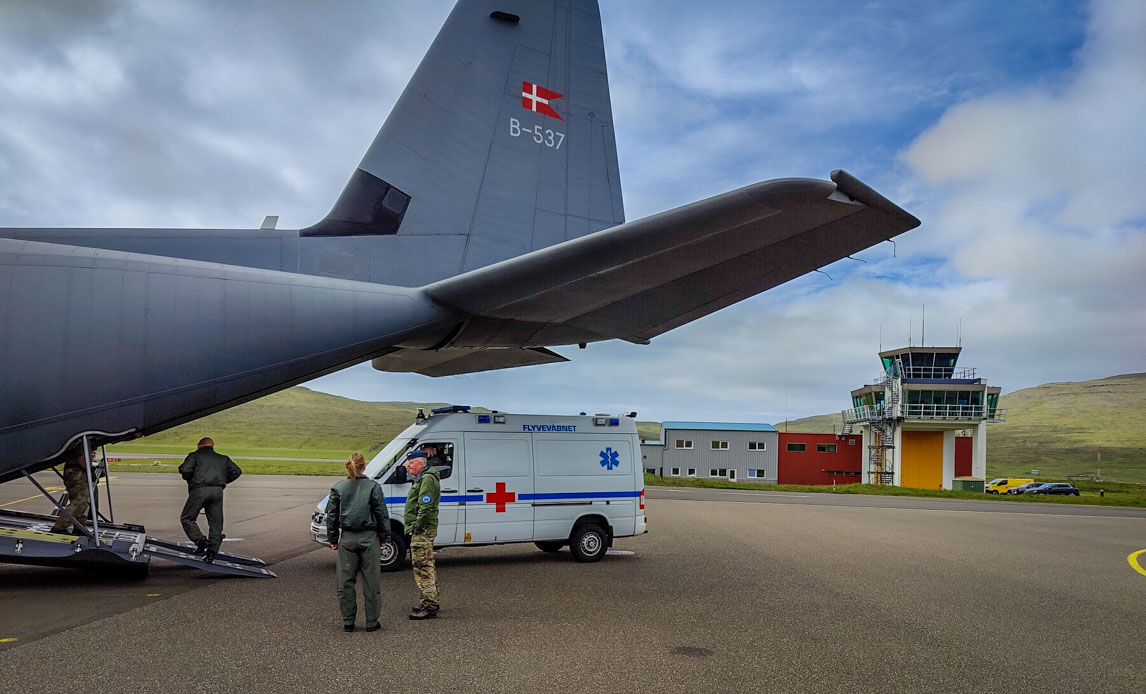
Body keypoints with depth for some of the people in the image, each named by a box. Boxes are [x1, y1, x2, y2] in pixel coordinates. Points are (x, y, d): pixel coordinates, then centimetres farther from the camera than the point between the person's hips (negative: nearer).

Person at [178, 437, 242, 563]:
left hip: (199, 490, -4)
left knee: (186, 518, 11)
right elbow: (236, 471, 13)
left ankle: (201, 541, -3)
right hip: (218, 491, 4)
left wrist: (188, 479, 14)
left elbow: (184, 469, -6)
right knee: (215, 523, 10)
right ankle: (212, 551, 6)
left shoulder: (195, 455, 10)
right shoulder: (223, 459, 22)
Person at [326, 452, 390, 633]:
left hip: (347, 539, 2)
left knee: (346, 581, 10)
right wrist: (384, 537, 5)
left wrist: (332, 539, 13)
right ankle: (372, 622, 10)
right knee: (371, 582, 6)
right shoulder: (373, 487, -5)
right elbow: (382, 514, -3)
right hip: (369, 538, -2)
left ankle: (348, 622, 14)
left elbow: (331, 516, 5)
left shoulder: (338, 489, 2)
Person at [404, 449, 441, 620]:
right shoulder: (422, 479, 20)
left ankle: (428, 607, -8)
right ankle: (431, 602, 27)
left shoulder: (427, 479, -15)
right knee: (426, 567, 17)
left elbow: (425, 507, -23)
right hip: (423, 530, 11)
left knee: (423, 567, -10)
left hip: (423, 530, -11)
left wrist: (417, 527, -20)